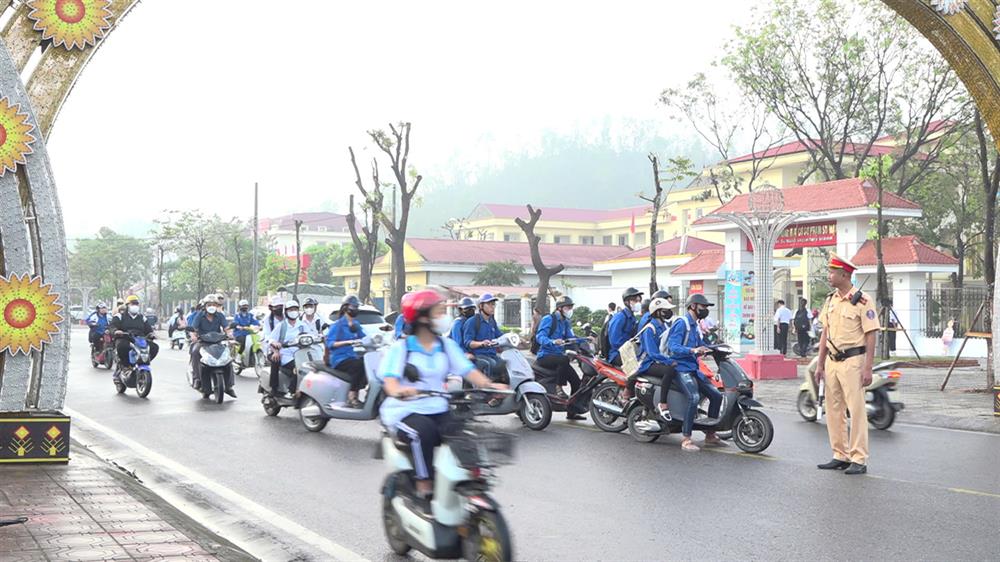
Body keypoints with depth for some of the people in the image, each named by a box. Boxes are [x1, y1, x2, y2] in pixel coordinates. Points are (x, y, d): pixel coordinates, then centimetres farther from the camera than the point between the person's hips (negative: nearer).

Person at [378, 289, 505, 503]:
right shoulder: (401, 348, -1)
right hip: (405, 410, -4)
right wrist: (397, 390, -40)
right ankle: (424, 490, -27)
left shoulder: (447, 346, 13)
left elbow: (467, 370, 3)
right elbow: (390, 379, -15)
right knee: (424, 431, -35)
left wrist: (489, 384, -17)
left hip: (438, 410, 4)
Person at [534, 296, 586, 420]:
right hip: (545, 356, -8)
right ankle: (558, 387, -26)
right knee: (564, 360, -39)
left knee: (576, 381, -4)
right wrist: (553, 342, -38)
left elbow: (571, 338, 10)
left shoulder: (565, 322, 19)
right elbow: (540, 336, -20)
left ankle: (572, 411, 4)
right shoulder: (548, 319, -6)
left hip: (558, 355, 8)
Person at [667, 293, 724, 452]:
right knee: (694, 398, -28)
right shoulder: (681, 323, -10)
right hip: (681, 368, -9)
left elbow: (702, 346, 26)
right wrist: (693, 350, -34)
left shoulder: (695, 326, 21)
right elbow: (672, 347, -21)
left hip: (694, 368, 10)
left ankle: (710, 435, 14)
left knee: (716, 395, 2)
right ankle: (686, 439, -24)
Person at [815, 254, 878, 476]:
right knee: (833, 410, 10)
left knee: (856, 410, -5)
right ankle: (840, 456, 18)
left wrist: (868, 368, -16)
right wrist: (820, 364, 13)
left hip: (852, 361, -8)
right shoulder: (830, 299, 12)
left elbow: (871, 335, -11)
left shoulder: (862, 301, -10)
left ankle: (859, 459, -1)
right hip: (832, 360, 8)